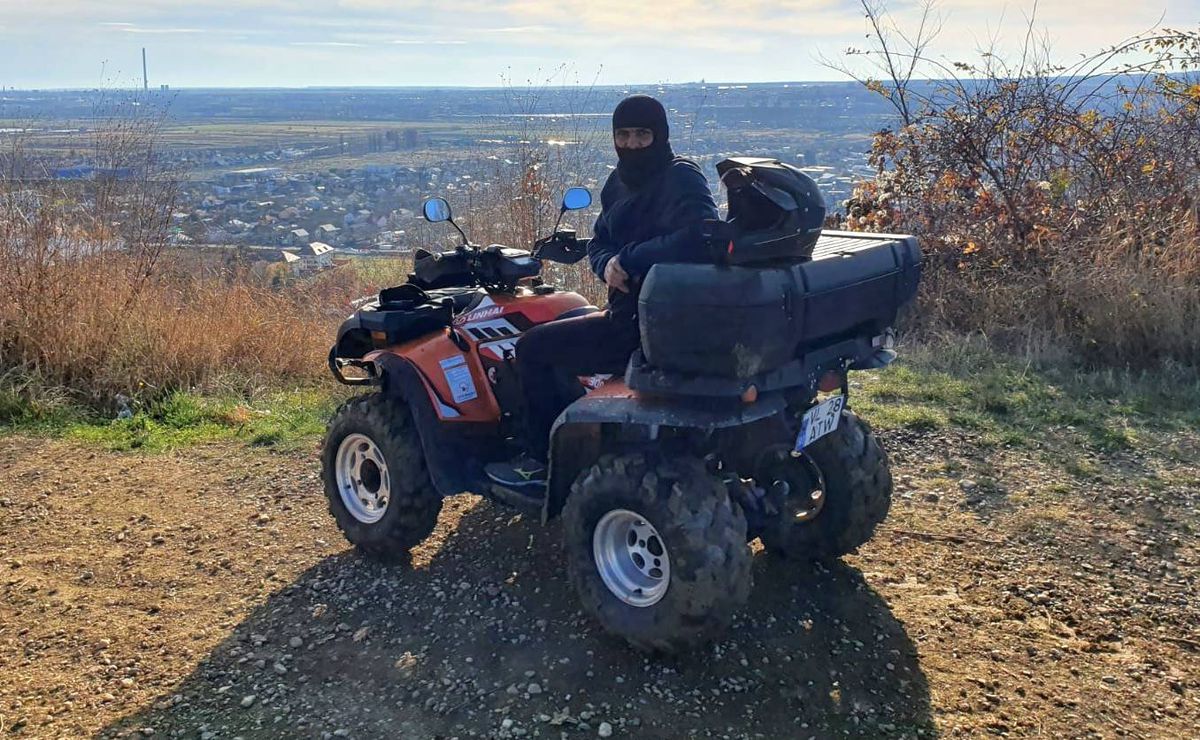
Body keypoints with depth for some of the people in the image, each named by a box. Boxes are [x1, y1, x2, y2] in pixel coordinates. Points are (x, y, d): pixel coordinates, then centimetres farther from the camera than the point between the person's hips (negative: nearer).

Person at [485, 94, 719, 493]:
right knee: (559, 327, 28)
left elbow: (701, 237, -35)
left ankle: (544, 464, 11)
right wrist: (607, 264, -11)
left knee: (534, 348, -3)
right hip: (633, 310, 10)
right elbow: (599, 242, 14)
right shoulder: (622, 181, 9)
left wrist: (629, 259, -26)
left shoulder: (681, 179, -18)